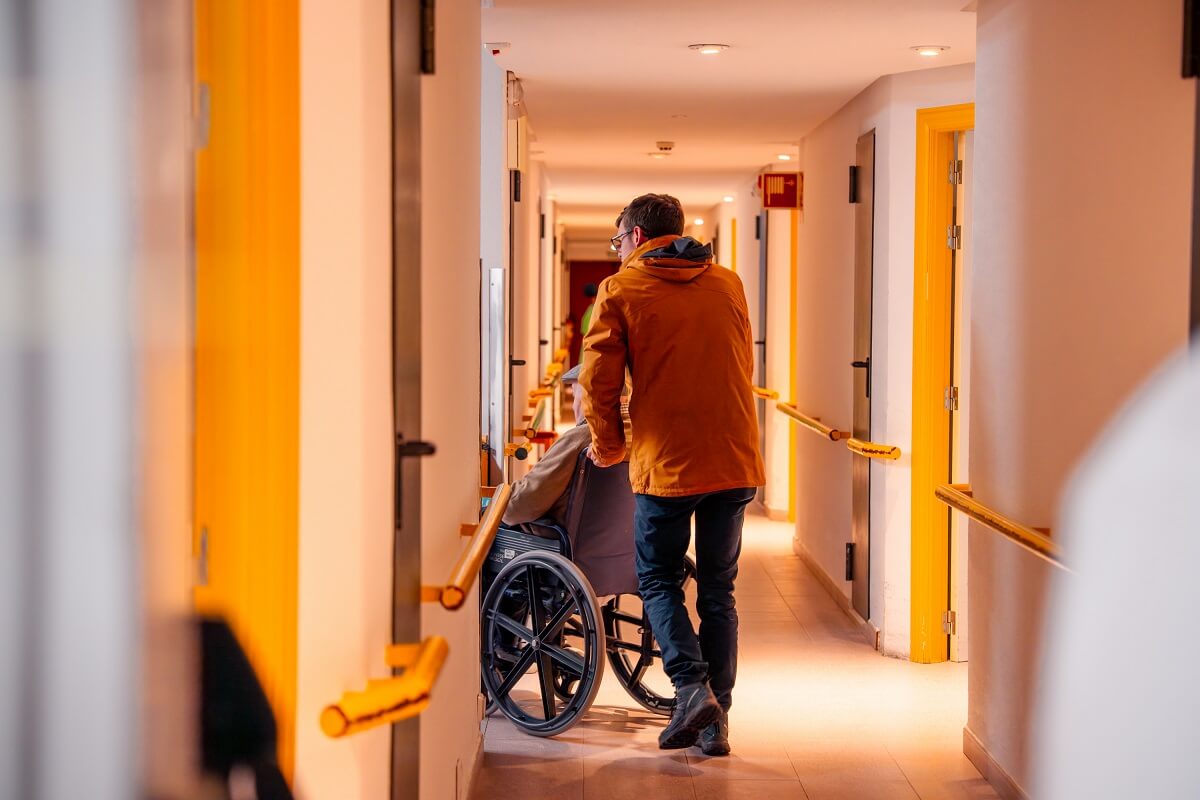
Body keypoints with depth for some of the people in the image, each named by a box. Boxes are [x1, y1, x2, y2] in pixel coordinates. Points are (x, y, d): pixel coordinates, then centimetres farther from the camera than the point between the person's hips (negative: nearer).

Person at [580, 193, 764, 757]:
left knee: (658, 580, 13)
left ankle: (693, 687, -7)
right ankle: (716, 722, 11)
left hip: (665, 462, -4)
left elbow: (598, 381, -5)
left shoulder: (621, 290, -1)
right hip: (734, 461, 4)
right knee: (718, 591, 12)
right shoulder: (728, 285, 13)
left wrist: (608, 447, 9)